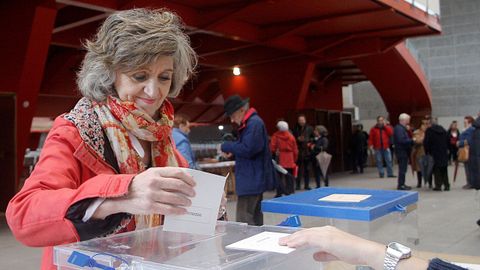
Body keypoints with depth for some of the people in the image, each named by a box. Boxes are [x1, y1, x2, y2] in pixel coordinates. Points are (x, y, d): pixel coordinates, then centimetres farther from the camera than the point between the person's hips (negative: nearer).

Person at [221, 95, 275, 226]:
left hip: (251, 181, -11)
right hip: (254, 179, 11)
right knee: (255, 219, 17)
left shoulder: (254, 123, -17)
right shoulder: (249, 123, 16)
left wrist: (226, 146, -12)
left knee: (244, 222, -10)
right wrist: (232, 150, 5)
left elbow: (247, 149, -25)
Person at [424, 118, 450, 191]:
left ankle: (438, 185, -1)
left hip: (435, 153, -5)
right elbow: (448, 141, 14)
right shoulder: (443, 130, 11)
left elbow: (426, 142, -9)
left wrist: (427, 151, 3)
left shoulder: (429, 130, -7)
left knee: (436, 169, 1)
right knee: (444, 169, 12)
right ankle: (446, 185, 11)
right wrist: (446, 149, 19)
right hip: (444, 153, 5)